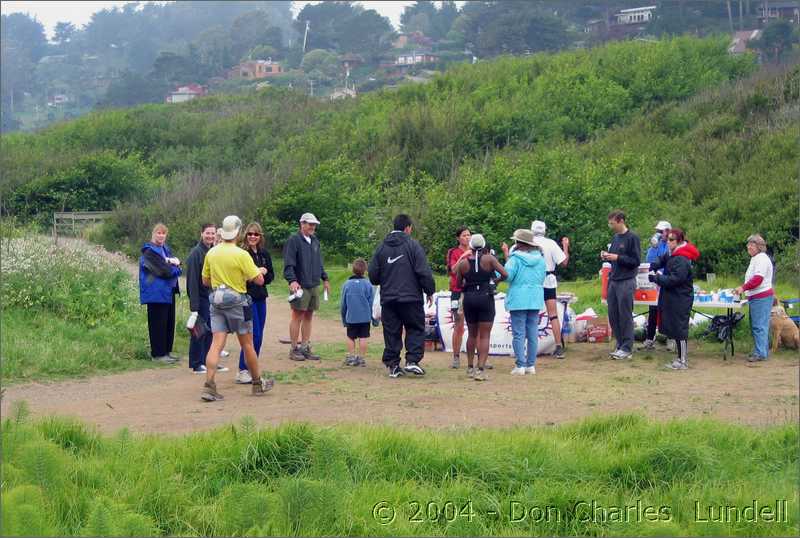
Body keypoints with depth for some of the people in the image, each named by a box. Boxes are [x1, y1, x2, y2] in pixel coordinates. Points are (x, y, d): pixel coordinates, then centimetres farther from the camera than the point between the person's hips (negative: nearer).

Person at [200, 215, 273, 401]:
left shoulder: (211, 253, 3)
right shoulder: (241, 255, -14)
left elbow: (205, 281, 13)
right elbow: (259, 280, -12)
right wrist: (260, 271, 10)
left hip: (216, 301, 4)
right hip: (237, 302, -4)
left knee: (217, 343, -1)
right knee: (247, 344, 9)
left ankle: (209, 386, -13)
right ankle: (257, 384, 22)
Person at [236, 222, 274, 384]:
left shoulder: (264, 254, 11)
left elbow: (271, 275, 15)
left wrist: (264, 273, -5)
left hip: (260, 298, 7)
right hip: (247, 297, -7)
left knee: (259, 336, 9)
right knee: (254, 335, -10)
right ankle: (242, 372, -3)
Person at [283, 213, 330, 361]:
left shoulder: (315, 241, 16)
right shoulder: (294, 241, -8)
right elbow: (288, 264, -15)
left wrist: (324, 278, 24)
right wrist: (292, 280, -26)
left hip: (314, 286, 7)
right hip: (300, 286, -7)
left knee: (308, 317, 10)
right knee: (297, 317, -2)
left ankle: (305, 348, 16)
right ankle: (294, 349, 4)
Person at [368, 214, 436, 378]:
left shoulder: (381, 248, 6)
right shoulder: (412, 245, -6)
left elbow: (373, 275, 7)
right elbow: (424, 272, -10)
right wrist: (429, 291, 1)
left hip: (388, 298, 4)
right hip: (411, 297, -4)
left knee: (391, 332, 8)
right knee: (415, 329, 7)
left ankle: (393, 365, 7)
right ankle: (412, 360, -4)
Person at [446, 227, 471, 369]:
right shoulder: (453, 252, 4)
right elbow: (453, 269, -11)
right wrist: (463, 257, -23)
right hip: (458, 292, -3)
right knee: (458, 326, -1)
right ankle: (456, 358, 6)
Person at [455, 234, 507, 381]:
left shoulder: (463, 263, 0)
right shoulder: (489, 259, -7)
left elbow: (459, 284, 8)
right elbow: (505, 274, -13)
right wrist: (498, 280, 8)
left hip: (468, 298, 3)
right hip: (486, 298, -3)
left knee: (472, 334, 19)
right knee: (484, 336, -1)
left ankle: (470, 367, 25)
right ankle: (480, 369, -12)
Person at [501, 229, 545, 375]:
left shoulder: (516, 258, -11)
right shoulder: (540, 259, 8)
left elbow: (507, 275, -15)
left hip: (518, 300, -5)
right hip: (536, 300, 5)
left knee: (519, 334, -2)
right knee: (533, 333, 8)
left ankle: (520, 366, -5)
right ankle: (531, 365, 10)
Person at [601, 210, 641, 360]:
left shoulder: (632, 238, -9)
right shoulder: (615, 238, 13)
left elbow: (636, 261, -11)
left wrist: (617, 257, -17)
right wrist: (606, 257, 2)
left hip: (626, 282, -7)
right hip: (613, 280, 7)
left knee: (625, 316, -4)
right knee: (613, 315, 9)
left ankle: (627, 349, 2)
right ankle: (620, 345, 18)